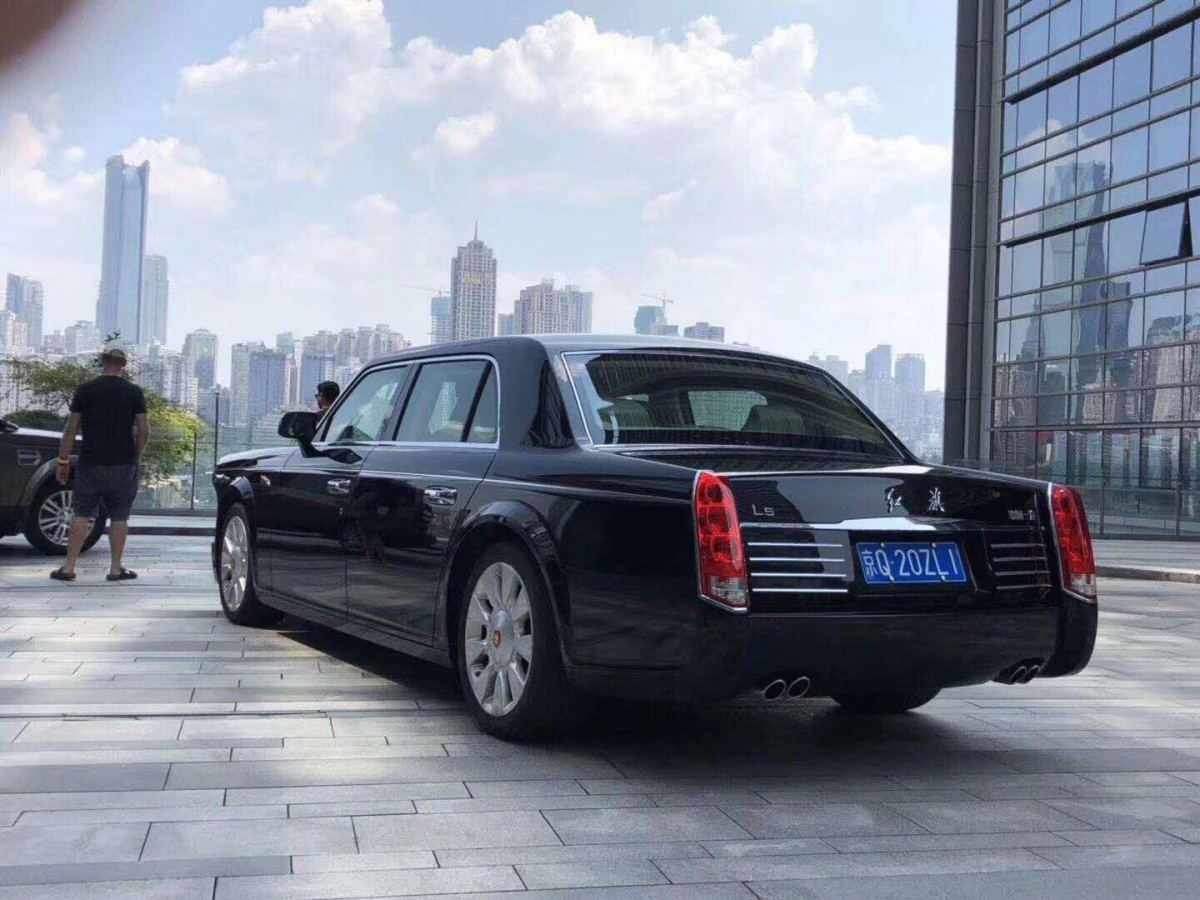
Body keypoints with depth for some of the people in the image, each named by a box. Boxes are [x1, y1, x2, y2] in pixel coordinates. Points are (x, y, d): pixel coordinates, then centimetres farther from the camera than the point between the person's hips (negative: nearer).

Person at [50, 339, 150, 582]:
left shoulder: (85, 391, 0)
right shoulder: (134, 392, 0)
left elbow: (71, 429, 0)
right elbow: (144, 430, -3)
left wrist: (63, 461, 7)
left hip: (91, 464, 0)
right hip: (123, 464, 0)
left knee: (82, 514, 5)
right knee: (119, 516, 6)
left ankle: (68, 567, 3)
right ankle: (116, 569, 8)